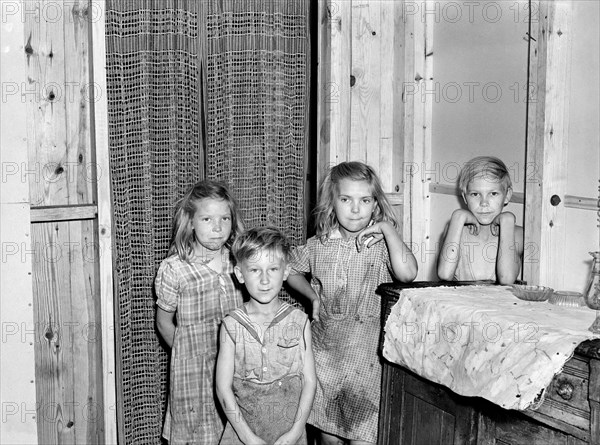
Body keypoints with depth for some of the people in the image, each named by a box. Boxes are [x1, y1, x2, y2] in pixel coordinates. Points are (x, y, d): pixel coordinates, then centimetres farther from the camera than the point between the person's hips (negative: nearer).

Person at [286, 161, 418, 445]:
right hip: (324, 346, 4)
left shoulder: (381, 244, -6)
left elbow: (407, 274, -26)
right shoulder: (319, 244, 4)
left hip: (366, 350, -3)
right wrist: (313, 295, 8)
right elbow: (291, 270, 22)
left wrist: (387, 228, -18)